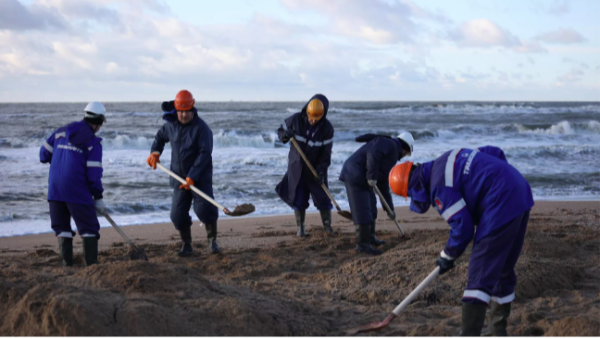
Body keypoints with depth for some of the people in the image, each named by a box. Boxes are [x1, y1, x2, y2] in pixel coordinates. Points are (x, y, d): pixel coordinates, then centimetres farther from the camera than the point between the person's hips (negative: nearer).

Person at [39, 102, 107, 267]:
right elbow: (94, 174, -9)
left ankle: (67, 262, 12)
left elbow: (44, 153, 14)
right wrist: (98, 198, -1)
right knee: (89, 228, 3)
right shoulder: (93, 143, -7)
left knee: (61, 226, 15)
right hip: (77, 190, -5)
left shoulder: (61, 131, 9)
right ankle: (92, 264, -1)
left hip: (55, 188, 5)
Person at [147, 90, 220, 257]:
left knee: (204, 209, -16)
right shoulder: (171, 125, 5)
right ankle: (186, 246, 20)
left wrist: (192, 177, -26)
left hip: (200, 177, -5)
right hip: (179, 177, 5)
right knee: (178, 214, 1)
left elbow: (204, 153, -21)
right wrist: (155, 152, 6)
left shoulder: (201, 128, -14)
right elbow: (160, 137, 26)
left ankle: (212, 240, 8)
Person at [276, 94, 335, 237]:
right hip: (296, 166, 1)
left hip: (315, 167, -1)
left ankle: (327, 225, 16)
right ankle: (300, 228, 16)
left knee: (322, 197, 0)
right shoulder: (295, 120, -14)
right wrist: (284, 135, -23)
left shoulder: (327, 128, -15)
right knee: (298, 198, 4)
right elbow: (281, 130, 1)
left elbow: (326, 152, -13)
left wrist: (321, 169, -24)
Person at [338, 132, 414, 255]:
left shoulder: (391, 155, 24)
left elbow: (383, 185, 26)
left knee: (371, 207, 21)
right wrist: (372, 176, -24)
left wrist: (389, 208, 26)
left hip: (362, 178, 11)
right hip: (355, 176, -11)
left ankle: (370, 237, 35)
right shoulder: (388, 144, -5)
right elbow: (372, 154, -26)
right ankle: (362, 244, -4)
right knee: (362, 211, -9)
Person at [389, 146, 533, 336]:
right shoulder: (447, 161, 16)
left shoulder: (439, 187, -12)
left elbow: (462, 227, -13)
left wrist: (448, 256, 3)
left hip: (501, 205, -10)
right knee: (503, 269, 18)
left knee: (480, 273, -8)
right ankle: (499, 330, 28)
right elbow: (496, 153, 21)